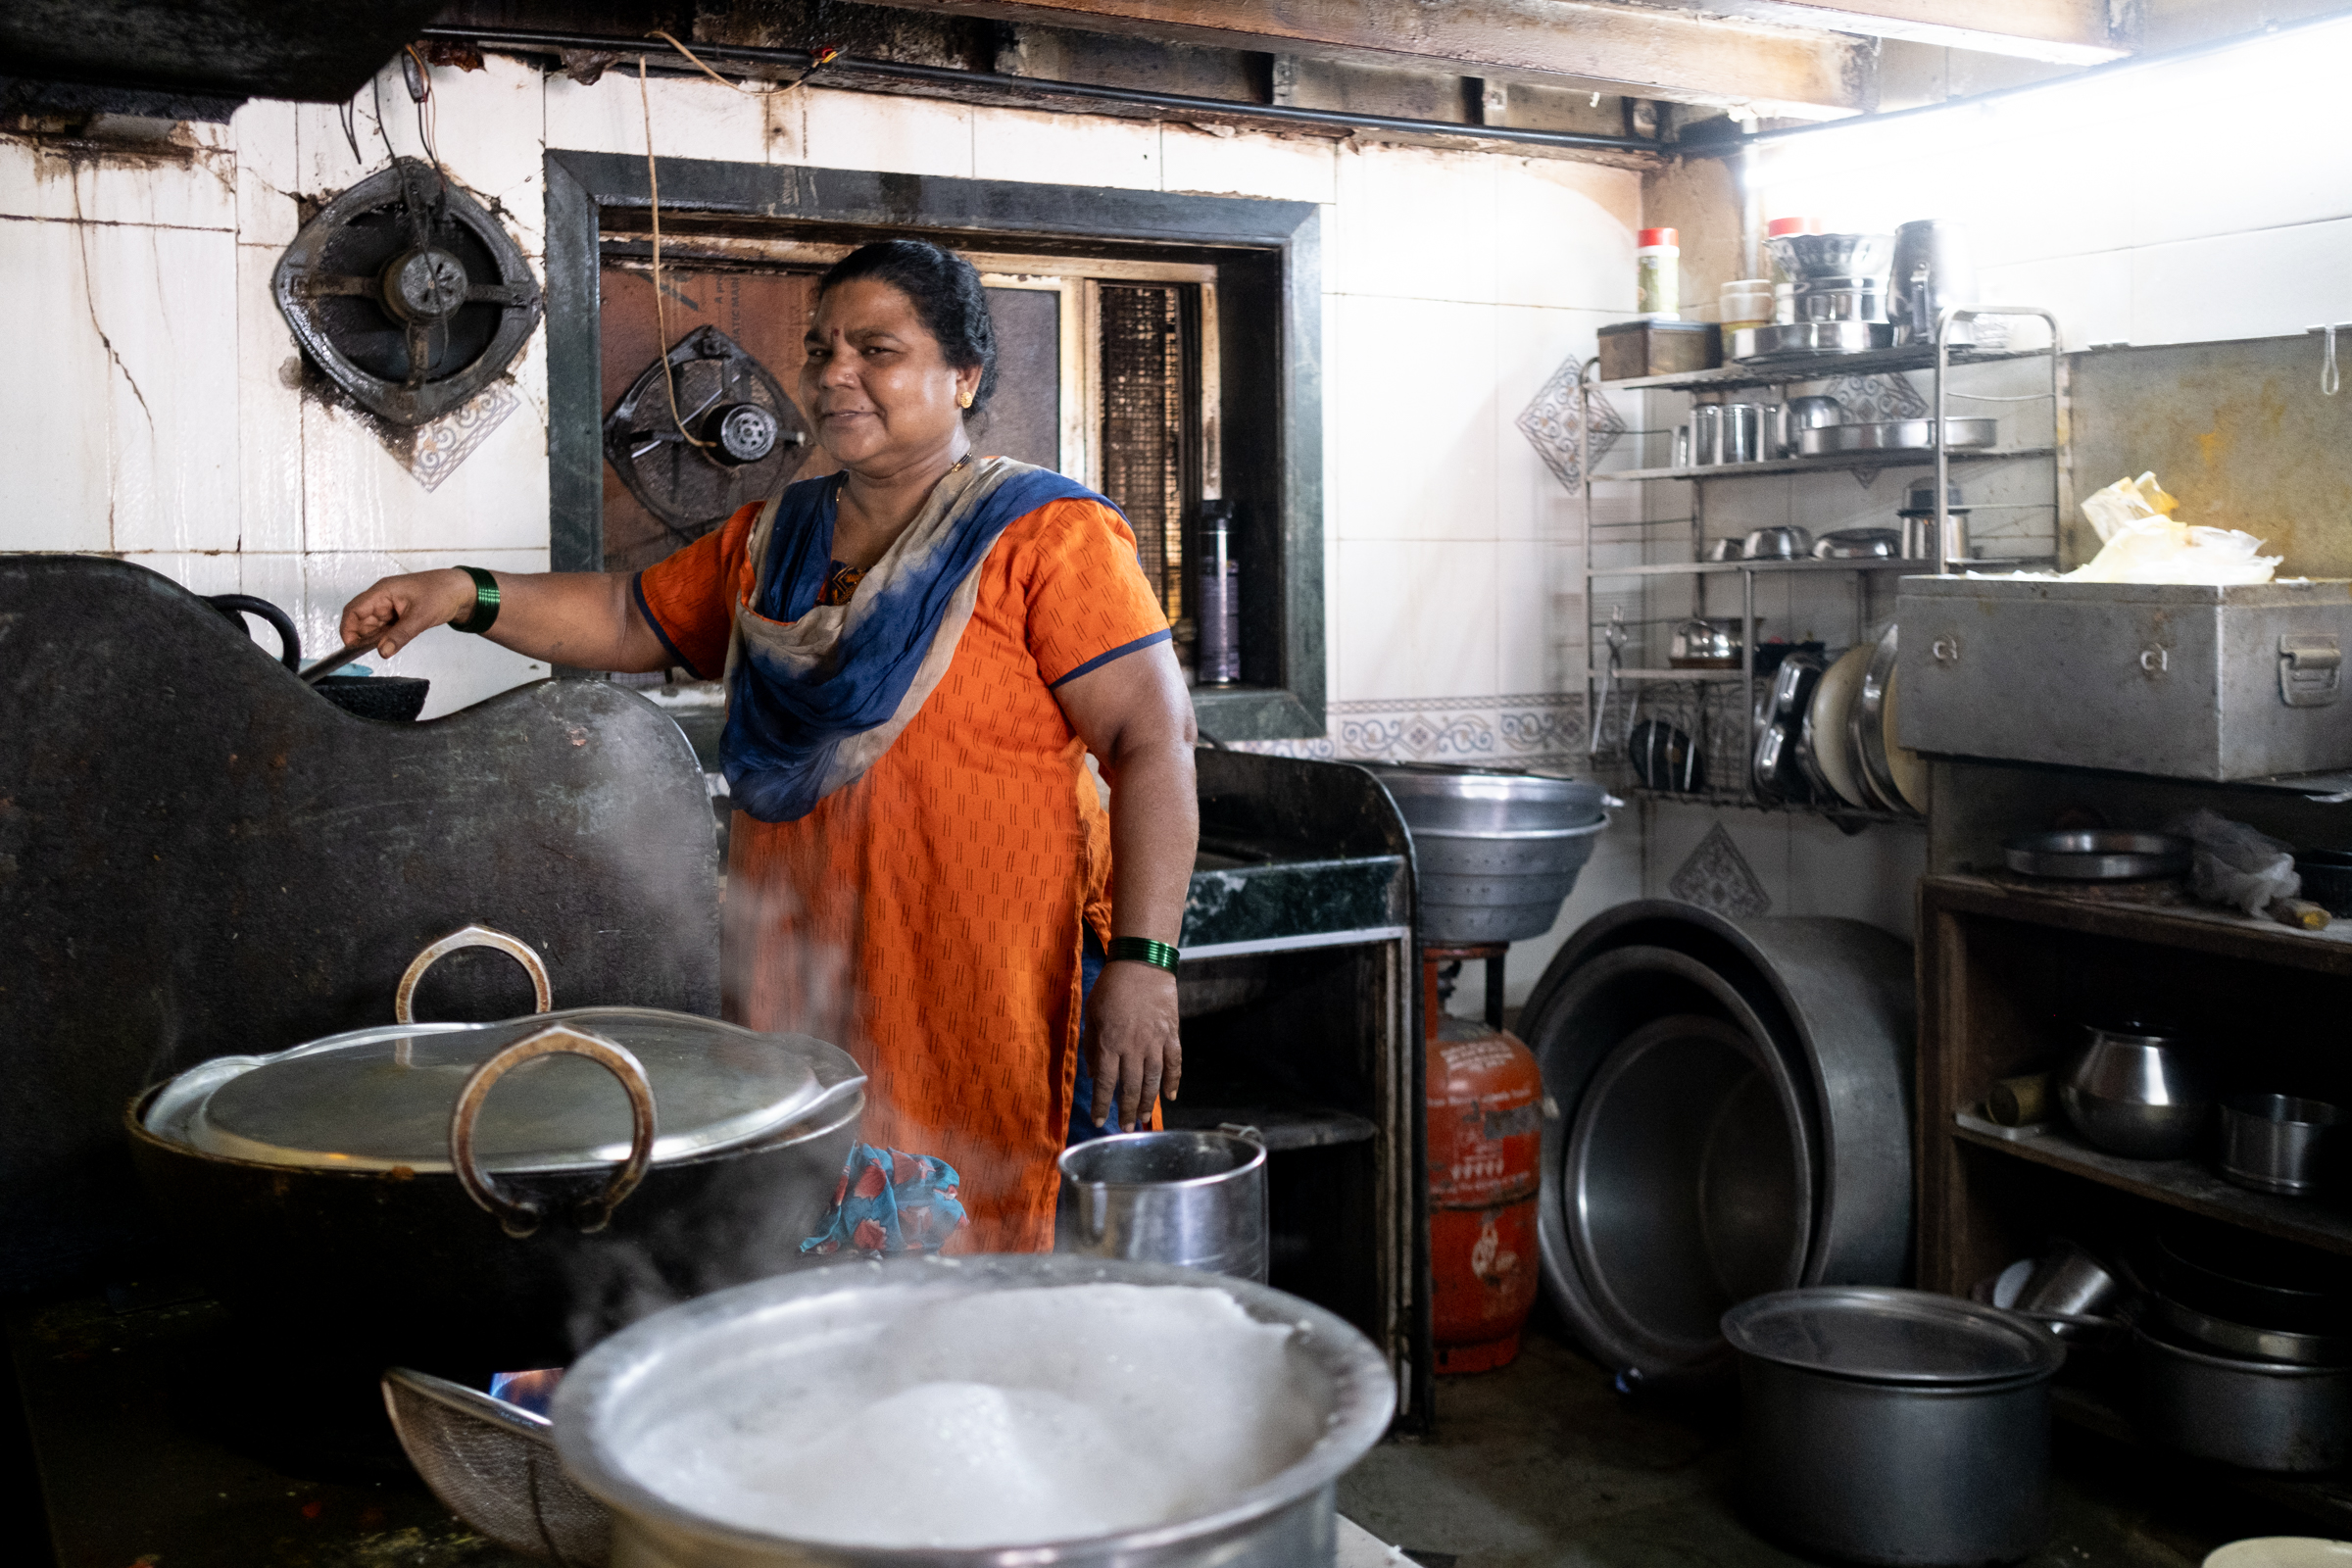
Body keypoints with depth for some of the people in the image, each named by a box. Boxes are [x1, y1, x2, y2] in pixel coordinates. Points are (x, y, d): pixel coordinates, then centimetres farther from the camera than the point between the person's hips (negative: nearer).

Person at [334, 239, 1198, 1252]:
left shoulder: (1046, 536, -5)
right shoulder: (769, 542, 16)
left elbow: (1153, 741, -11)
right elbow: (631, 618, 27)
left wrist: (1142, 962, -19)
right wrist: (469, 596, 10)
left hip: (995, 1002, -5)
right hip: (800, 995, 6)